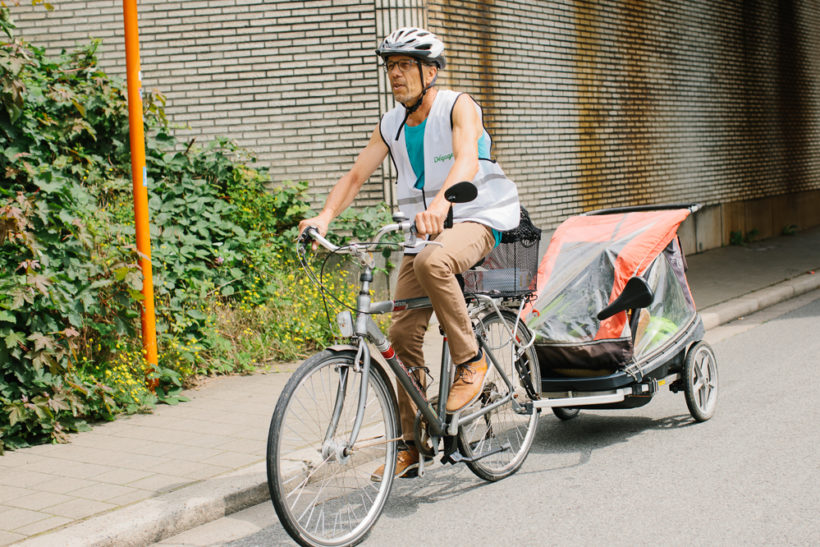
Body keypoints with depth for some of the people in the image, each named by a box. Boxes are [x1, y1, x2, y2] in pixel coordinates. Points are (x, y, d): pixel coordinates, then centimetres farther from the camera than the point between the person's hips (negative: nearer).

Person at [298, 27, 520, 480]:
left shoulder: (458, 107, -11)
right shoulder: (390, 125, 7)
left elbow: (466, 161, -30)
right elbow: (356, 175, 2)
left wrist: (440, 204, -50)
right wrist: (325, 215, -18)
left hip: (475, 219, -6)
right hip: (422, 228, 6)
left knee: (432, 262, -39)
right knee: (403, 333, -1)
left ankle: (470, 362, -19)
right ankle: (409, 446, 9)